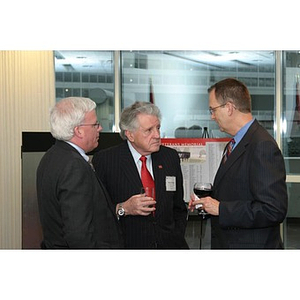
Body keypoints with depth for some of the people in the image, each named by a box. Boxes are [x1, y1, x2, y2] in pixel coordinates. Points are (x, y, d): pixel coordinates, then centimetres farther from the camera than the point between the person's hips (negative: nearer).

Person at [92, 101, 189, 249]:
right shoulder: (104, 159, -5)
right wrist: (122, 209, -18)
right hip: (128, 244, -3)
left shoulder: (171, 156, 9)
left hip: (168, 243, 3)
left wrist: (177, 239, 8)